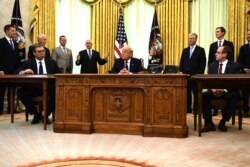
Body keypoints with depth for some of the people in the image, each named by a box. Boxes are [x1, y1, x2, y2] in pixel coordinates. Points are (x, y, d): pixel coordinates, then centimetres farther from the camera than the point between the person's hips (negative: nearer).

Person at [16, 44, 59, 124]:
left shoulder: (52, 62, 16)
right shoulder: (28, 63, 14)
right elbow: (18, 71, 3)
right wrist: (24, 71, -21)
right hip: (33, 88, 1)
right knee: (20, 92, -27)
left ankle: (46, 114, -10)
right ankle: (36, 114, -8)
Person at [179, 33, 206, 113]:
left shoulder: (201, 50, 0)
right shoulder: (185, 50, 15)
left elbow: (203, 63, -4)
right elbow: (181, 62, 14)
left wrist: (200, 74, -11)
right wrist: (181, 72, 3)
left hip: (196, 75, -4)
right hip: (186, 74, 4)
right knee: (187, 92, 6)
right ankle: (188, 108, 13)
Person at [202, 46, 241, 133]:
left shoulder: (235, 66, -1)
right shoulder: (212, 65, 11)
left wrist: (224, 90, -24)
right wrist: (213, 89, -17)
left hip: (228, 92, -3)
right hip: (214, 91, 3)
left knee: (233, 98, -37)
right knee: (202, 96, -27)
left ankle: (222, 122, -16)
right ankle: (209, 123, -21)